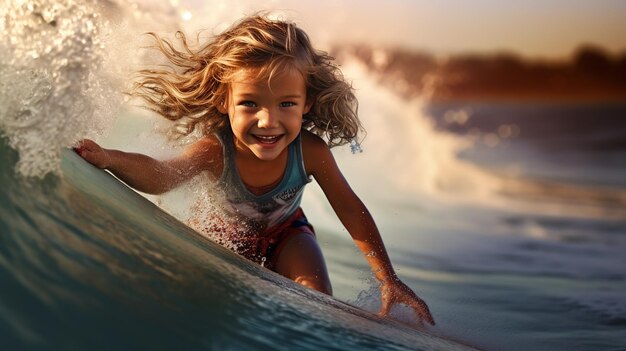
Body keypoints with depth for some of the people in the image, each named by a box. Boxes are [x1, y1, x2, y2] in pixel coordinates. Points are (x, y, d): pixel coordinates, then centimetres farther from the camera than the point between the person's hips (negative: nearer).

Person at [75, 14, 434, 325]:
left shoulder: (310, 151, -35)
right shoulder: (216, 150, -38)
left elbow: (351, 210, -24)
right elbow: (161, 175, -54)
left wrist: (389, 279, -24)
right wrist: (108, 158, -76)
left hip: (285, 233, 0)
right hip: (225, 232, 1)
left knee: (317, 300, -21)